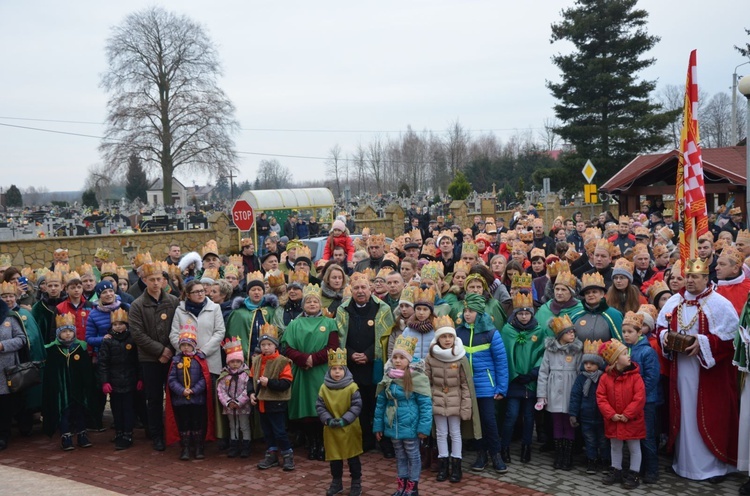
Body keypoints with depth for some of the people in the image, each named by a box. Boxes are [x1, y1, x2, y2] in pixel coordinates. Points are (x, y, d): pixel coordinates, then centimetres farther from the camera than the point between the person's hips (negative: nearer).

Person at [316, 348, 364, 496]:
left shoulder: (352, 387, -10)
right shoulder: (324, 388, -2)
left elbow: (357, 406, -12)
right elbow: (319, 406, -2)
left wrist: (344, 420, -19)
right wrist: (328, 420, -15)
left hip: (350, 430, -3)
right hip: (331, 430, 3)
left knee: (353, 458, 8)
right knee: (334, 458, 13)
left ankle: (356, 484, 20)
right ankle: (336, 483, 29)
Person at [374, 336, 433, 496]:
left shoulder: (417, 378, -16)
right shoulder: (388, 378, 1)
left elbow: (425, 405, -15)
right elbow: (380, 403, 7)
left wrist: (424, 427, -17)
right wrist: (378, 426, 7)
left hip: (410, 426, -5)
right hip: (393, 426, 5)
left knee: (413, 456, 10)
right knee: (400, 456, 18)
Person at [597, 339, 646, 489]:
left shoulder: (635, 376, -12)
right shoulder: (606, 377, -6)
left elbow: (640, 398, -16)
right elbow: (601, 398, -6)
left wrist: (627, 415, -19)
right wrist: (611, 415, -15)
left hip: (632, 421, -2)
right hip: (613, 421, 3)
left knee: (634, 448, 8)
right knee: (615, 447, 17)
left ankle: (634, 474, 19)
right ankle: (616, 471, 31)